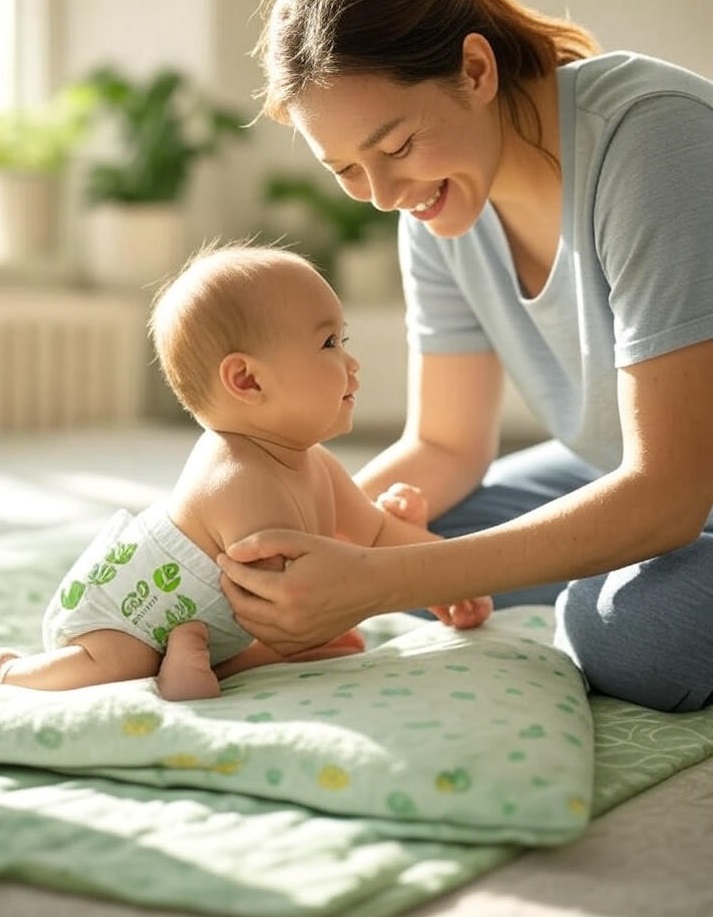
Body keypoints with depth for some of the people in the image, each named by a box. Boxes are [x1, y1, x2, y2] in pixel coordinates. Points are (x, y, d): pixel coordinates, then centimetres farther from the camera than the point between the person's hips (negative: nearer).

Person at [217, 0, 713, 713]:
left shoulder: (651, 141, -30)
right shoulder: (438, 201, -7)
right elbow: (445, 447, 1)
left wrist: (376, 584, -39)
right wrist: (299, 532, -19)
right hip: (619, 473, 7)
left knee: (634, 618, -33)